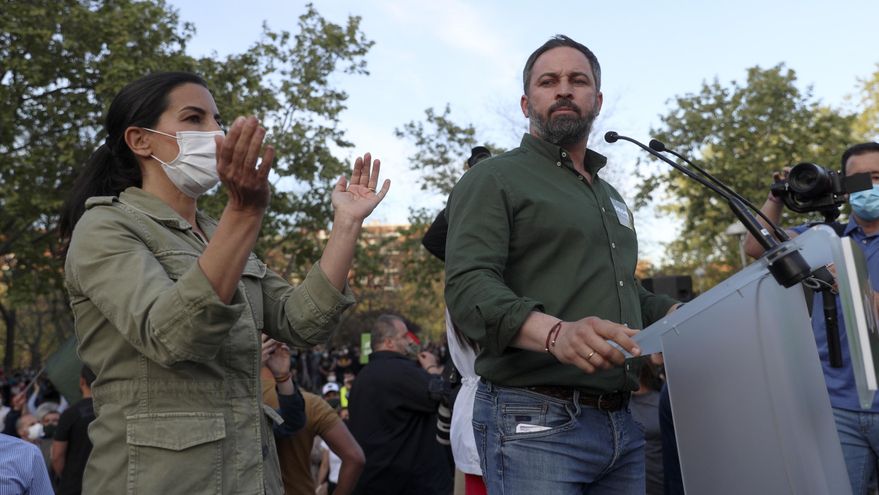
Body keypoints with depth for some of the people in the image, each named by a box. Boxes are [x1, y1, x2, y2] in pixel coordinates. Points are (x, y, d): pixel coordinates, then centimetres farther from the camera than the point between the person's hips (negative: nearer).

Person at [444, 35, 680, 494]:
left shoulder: (610, 195, 21)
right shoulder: (493, 179, -3)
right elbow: (468, 288, -17)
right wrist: (556, 333, -34)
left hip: (622, 423, 7)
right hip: (534, 424, -7)